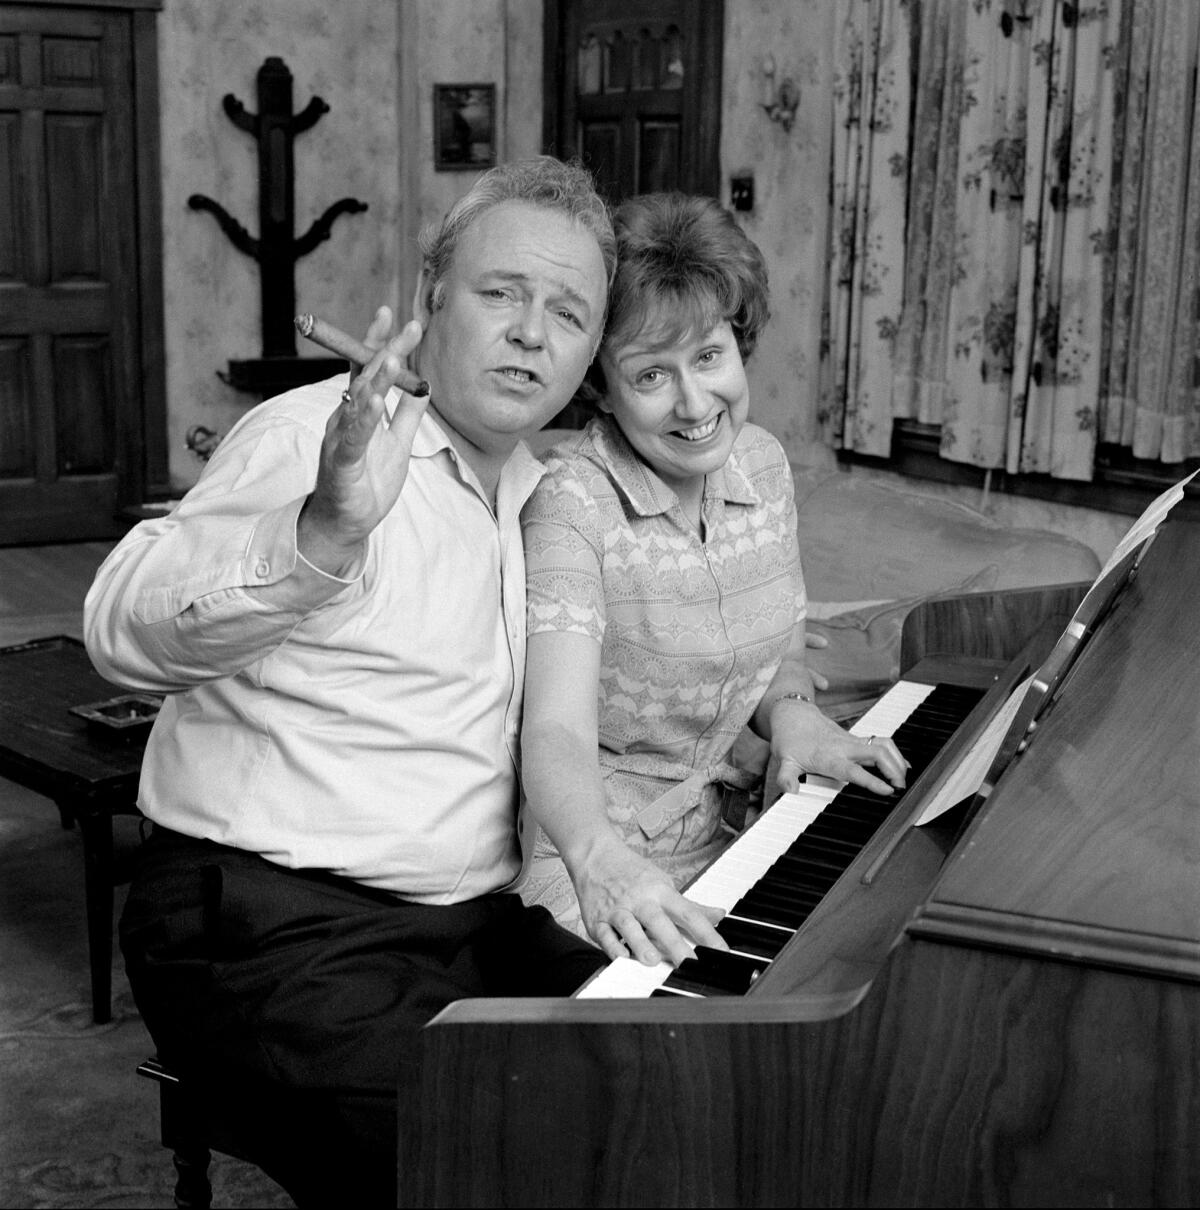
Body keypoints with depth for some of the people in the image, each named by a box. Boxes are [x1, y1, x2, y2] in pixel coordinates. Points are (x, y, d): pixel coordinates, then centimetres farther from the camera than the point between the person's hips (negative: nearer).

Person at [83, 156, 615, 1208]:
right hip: (272, 932, -7)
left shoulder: (543, 493, 14)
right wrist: (323, 533, -43)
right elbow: (126, 634, -26)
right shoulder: (317, 438, -11)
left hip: (474, 921, 8)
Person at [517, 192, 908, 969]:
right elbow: (558, 731, -28)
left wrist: (791, 713, -8)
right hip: (586, 853, -6)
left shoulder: (762, 464, 3)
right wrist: (602, 861, -48)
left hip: (723, 820, 6)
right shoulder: (573, 502, -18)